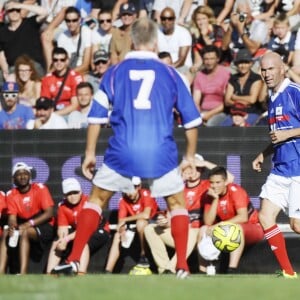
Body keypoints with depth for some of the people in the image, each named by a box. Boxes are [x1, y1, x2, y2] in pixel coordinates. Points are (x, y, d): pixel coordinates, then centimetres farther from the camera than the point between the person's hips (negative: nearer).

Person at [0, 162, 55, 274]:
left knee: (24, 232, -33)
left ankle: (23, 273, -43)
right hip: (24, 225, 4)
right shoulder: (11, 195, 3)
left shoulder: (40, 188, -9)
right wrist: (12, 227, -29)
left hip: (44, 226, -4)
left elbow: (49, 213, -16)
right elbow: (12, 218, -4)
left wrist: (29, 224, -27)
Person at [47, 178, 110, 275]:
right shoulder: (63, 206, -5)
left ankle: (81, 275, -47)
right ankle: (49, 275, -12)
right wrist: (62, 240, -34)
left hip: (99, 231, -6)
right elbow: (62, 228, -9)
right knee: (56, 244, -11)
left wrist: (67, 238, -38)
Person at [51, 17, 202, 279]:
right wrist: (190, 156, 21)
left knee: (97, 199, 16)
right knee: (177, 203, 18)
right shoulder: (169, 73, 8)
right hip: (162, 154, 0)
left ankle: (73, 260, 7)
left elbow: (96, 115, 7)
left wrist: (90, 154, 15)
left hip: (122, 152, 0)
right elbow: (192, 118, 11)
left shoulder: (115, 72, 8)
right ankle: (182, 265, 5)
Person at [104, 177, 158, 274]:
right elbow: (120, 220, -15)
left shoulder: (145, 194, -21)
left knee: (140, 222, -36)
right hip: (133, 225, 5)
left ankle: (143, 256, -23)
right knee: (117, 237, -18)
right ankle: (108, 272, -22)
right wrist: (122, 230, -38)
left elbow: (146, 215, -33)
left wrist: (125, 219, -28)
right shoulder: (123, 200, -9)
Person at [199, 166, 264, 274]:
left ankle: (232, 269, -42)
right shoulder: (209, 195, -6)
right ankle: (203, 269, -18)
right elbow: (208, 222, -17)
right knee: (204, 229, -15)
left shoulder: (235, 191, -21)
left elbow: (243, 217, -33)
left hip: (253, 228, -5)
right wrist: (215, 199, -24)